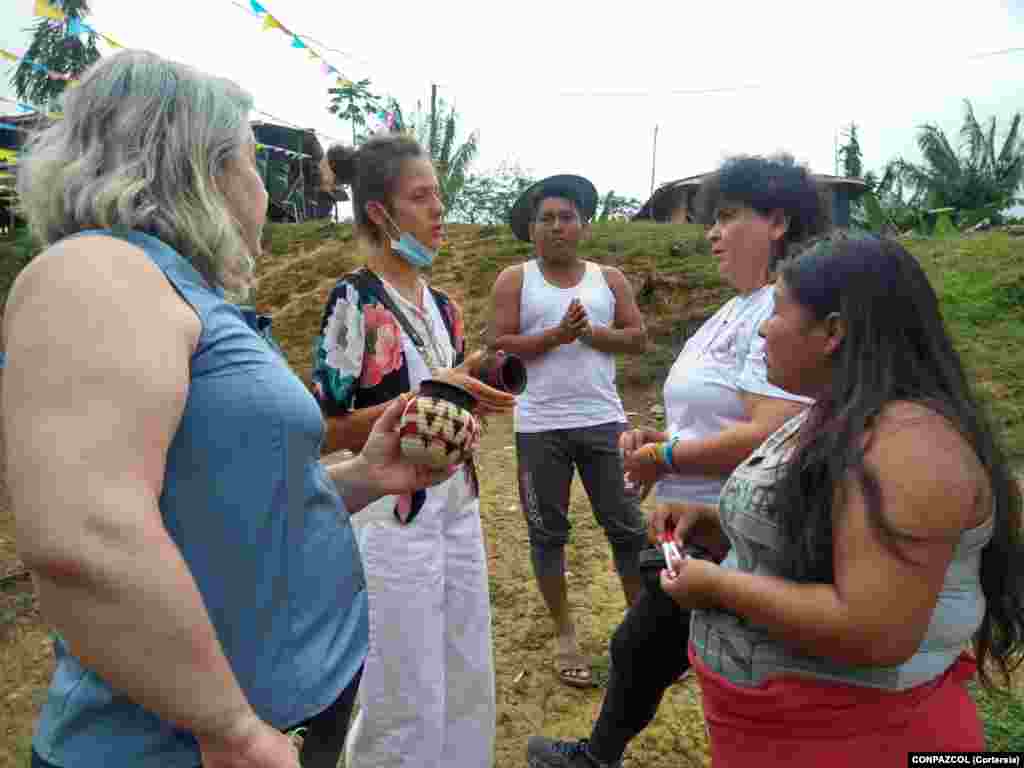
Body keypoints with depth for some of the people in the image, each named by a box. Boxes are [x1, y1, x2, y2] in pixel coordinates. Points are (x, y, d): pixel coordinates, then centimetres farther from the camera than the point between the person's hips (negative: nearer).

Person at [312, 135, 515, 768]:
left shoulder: (441, 304, 9)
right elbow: (327, 430, -16)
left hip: (458, 511, 7)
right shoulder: (354, 300, -13)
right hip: (394, 522, -7)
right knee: (407, 708, 9)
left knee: (469, 687, 19)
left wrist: (479, 395, -2)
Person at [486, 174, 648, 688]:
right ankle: (564, 634, 26)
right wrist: (556, 335, -16)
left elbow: (638, 337, 3)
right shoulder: (514, 280, 1)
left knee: (627, 527, 9)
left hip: (603, 422, 2)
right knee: (547, 533, 9)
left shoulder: (609, 279, 7)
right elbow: (496, 345, -7)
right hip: (540, 428, -1)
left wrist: (590, 332, -13)